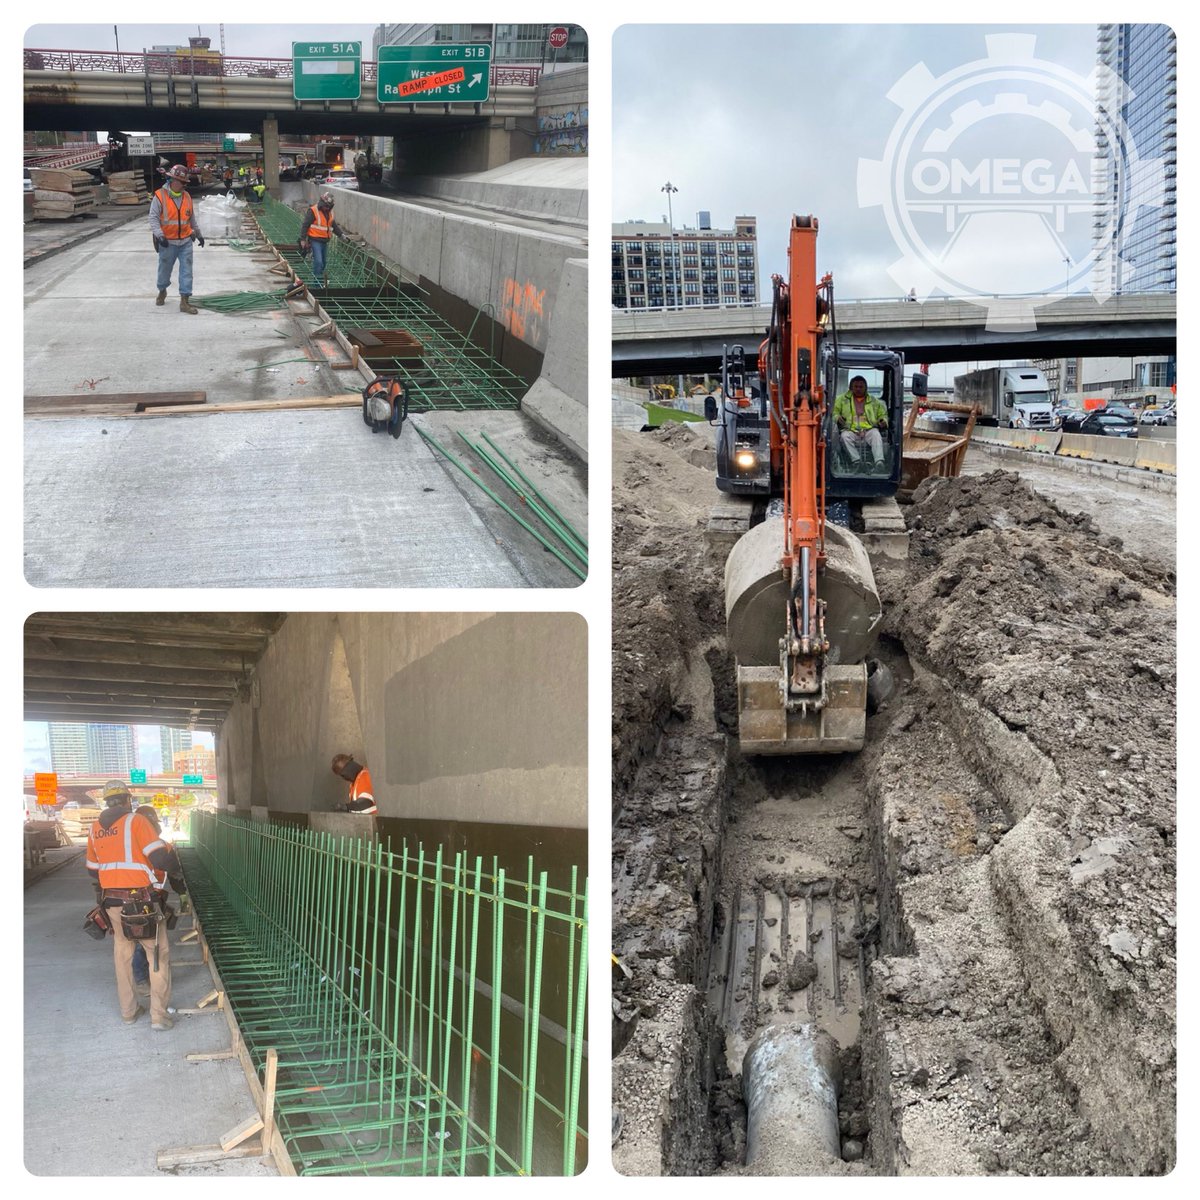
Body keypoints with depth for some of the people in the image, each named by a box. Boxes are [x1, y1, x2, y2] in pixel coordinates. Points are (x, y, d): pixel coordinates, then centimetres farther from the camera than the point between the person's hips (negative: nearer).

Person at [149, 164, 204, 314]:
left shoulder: (187, 197, 8)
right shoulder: (160, 196, -8)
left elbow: (192, 219, 20)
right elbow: (153, 218, -11)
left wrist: (199, 234, 25)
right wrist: (159, 234, -23)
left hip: (185, 241, 3)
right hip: (167, 242, -3)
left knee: (186, 271, -3)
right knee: (165, 269, 12)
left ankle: (184, 301, -2)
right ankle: (162, 291, 38)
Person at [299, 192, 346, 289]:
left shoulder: (330, 212, 10)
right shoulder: (313, 211, -12)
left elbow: (334, 225, 21)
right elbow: (305, 225, -10)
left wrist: (341, 234, 8)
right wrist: (303, 239, -12)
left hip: (325, 241, 7)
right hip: (315, 240, -7)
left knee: (323, 262, 12)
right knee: (318, 261, -13)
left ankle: (320, 281, 23)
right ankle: (318, 282, -9)